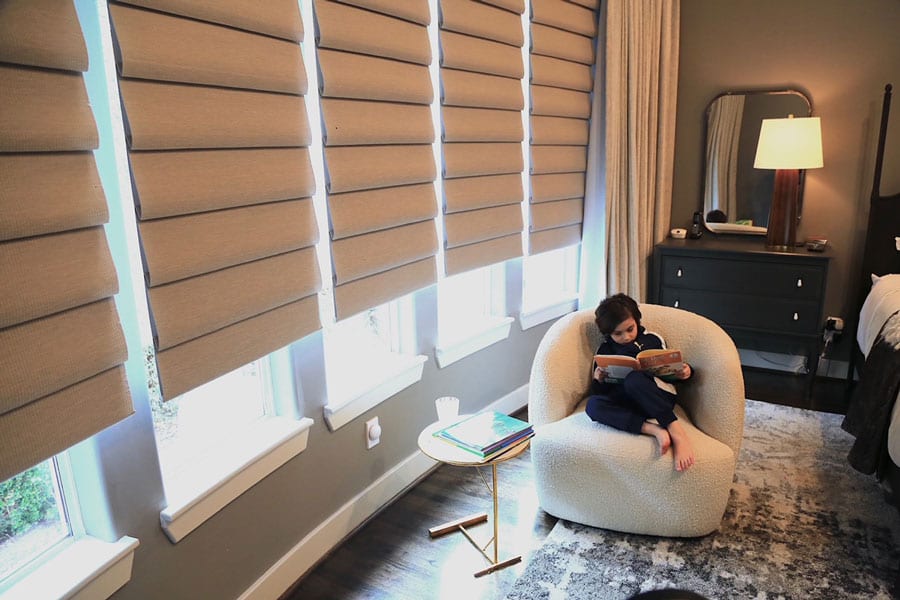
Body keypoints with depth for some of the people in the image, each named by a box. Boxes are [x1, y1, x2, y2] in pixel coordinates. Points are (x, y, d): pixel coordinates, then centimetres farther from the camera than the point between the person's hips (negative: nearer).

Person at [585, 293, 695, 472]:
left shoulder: (653, 339, 15)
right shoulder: (605, 350, 17)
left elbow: (670, 370, 19)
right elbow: (599, 391, 16)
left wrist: (685, 371, -4)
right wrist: (598, 380, -7)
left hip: (658, 395, -2)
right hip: (625, 400, 2)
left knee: (633, 378, -36)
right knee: (593, 404, -31)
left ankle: (677, 431, -41)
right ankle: (654, 430, -41)